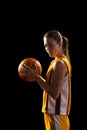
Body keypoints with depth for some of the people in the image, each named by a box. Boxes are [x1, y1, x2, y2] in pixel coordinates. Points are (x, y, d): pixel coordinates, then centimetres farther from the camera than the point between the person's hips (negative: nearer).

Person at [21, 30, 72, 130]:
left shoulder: (59, 63, -16)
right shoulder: (58, 62, 15)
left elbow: (54, 93, -22)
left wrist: (35, 76, -19)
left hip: (56, 114, -10)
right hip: (53, 112, 10)